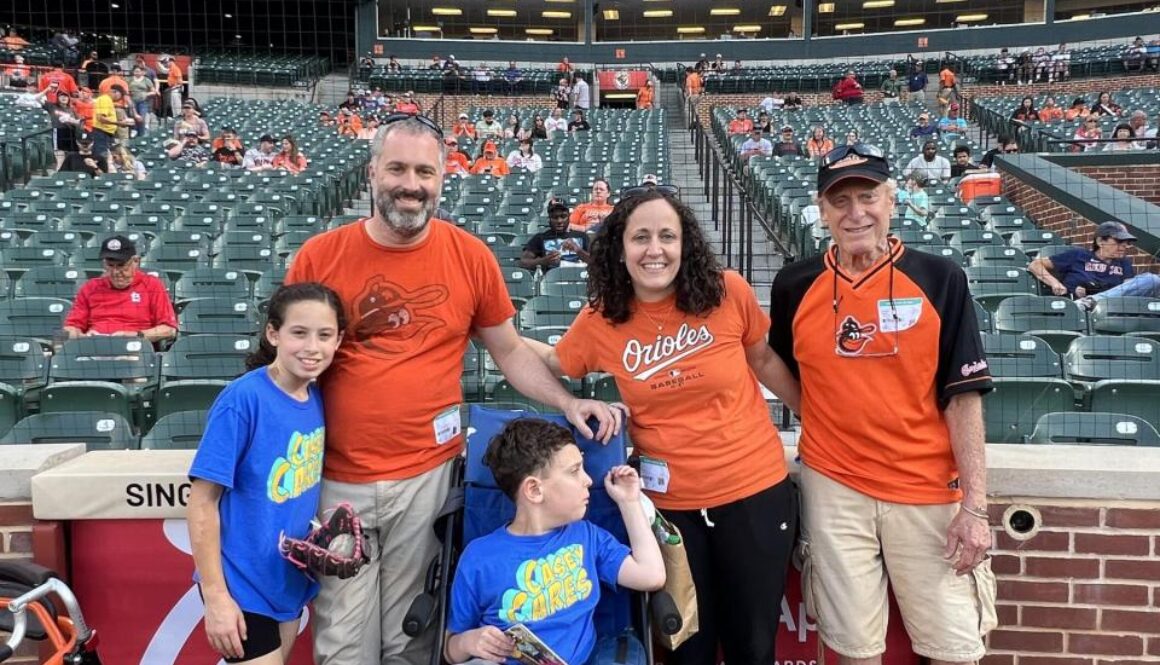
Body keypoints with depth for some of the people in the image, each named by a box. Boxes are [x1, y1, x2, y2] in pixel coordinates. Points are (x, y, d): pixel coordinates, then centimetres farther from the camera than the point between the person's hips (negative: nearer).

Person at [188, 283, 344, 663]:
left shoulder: (317, 398, -2)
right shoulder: (243, 399, -21)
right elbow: (202, 503, -19)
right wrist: (215, 596, -18)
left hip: (292, 579, 7)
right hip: (243, 584, -7)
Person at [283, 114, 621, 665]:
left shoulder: (471, 257, -1)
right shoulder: (319, 256, -3)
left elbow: (510, 352, 9)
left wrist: (567, 403, -4)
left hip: (429, 475, 0)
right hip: (336, 481, 0)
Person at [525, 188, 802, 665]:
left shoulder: (729, 293, -10)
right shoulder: (601, 320, -6)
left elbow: (764, 361, 6)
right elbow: (553, 362, 11)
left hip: (755, 490, 0)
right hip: (669, 503, 1)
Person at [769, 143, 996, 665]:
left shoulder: (939, 280, -5)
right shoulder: (795, 286, 0)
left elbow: (962, 397, -6)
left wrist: (974, 506, -9)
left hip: (929, 489, -1)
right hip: (833, 487, 1)